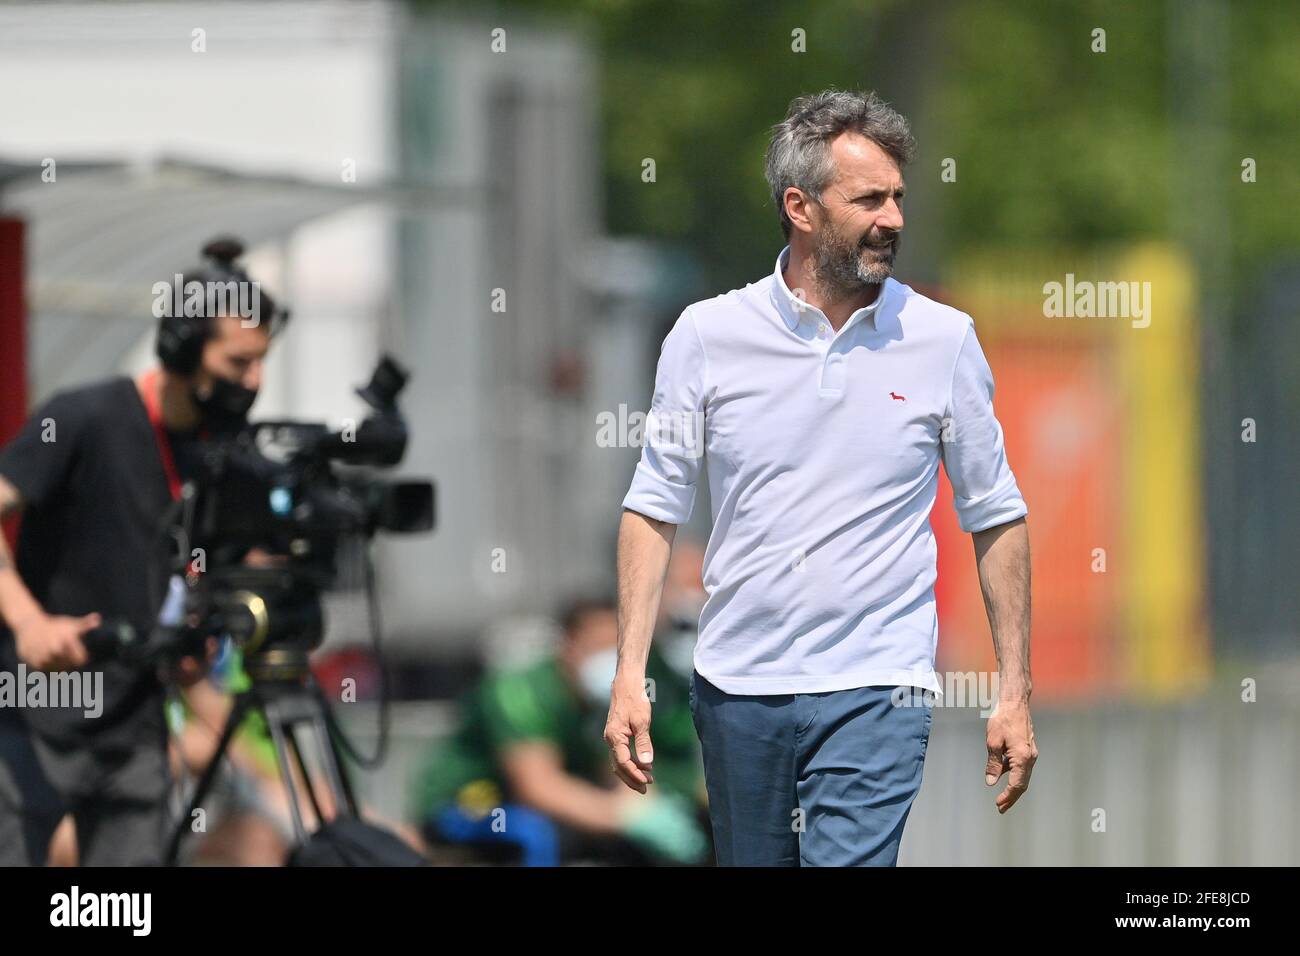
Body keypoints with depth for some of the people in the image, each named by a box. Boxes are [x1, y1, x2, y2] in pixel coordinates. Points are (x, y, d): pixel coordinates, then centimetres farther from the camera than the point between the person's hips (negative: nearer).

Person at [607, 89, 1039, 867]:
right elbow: (654, 509, 4)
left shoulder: (943, 342, 0)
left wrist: (1016, 693, 4)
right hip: (737, 683, 2)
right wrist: (629, 677, -3)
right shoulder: (708, 335, 0)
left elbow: (996, 519, 7)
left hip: (876, 689, -2)